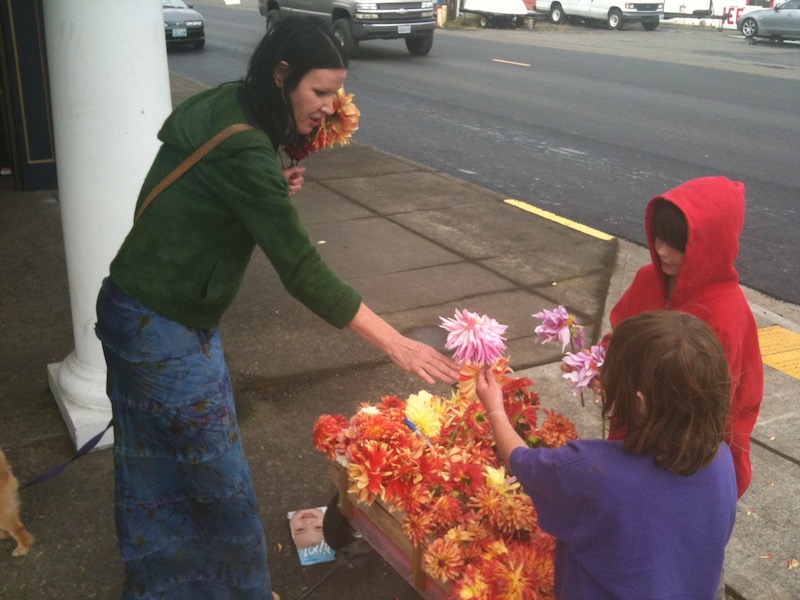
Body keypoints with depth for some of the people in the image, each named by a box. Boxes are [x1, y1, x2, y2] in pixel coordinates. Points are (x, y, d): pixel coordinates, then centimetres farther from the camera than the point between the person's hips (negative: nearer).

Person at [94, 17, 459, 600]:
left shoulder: (222, 109, 2)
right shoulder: (244, 152, -26)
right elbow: (303, 272, -27)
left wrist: (273, 190, -4)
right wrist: (399, 345, -24)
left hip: (136, 310, 9)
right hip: (166, 333, -9)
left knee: (155, 464, 23)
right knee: (216, 474, 8)